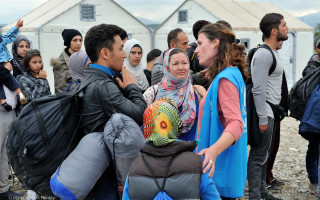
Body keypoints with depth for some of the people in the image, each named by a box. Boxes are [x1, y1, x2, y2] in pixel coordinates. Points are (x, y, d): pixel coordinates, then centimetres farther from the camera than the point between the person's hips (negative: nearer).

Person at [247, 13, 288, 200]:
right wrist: (262, 119, -22)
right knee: (259, 155, -5)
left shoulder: (273, 52, 16)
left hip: (271, 112, 10)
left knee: (264, 154, 16)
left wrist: (272, 113, 18)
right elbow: (258, 89, -22)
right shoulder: (263, 54, -16)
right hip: (265, 113, -10)